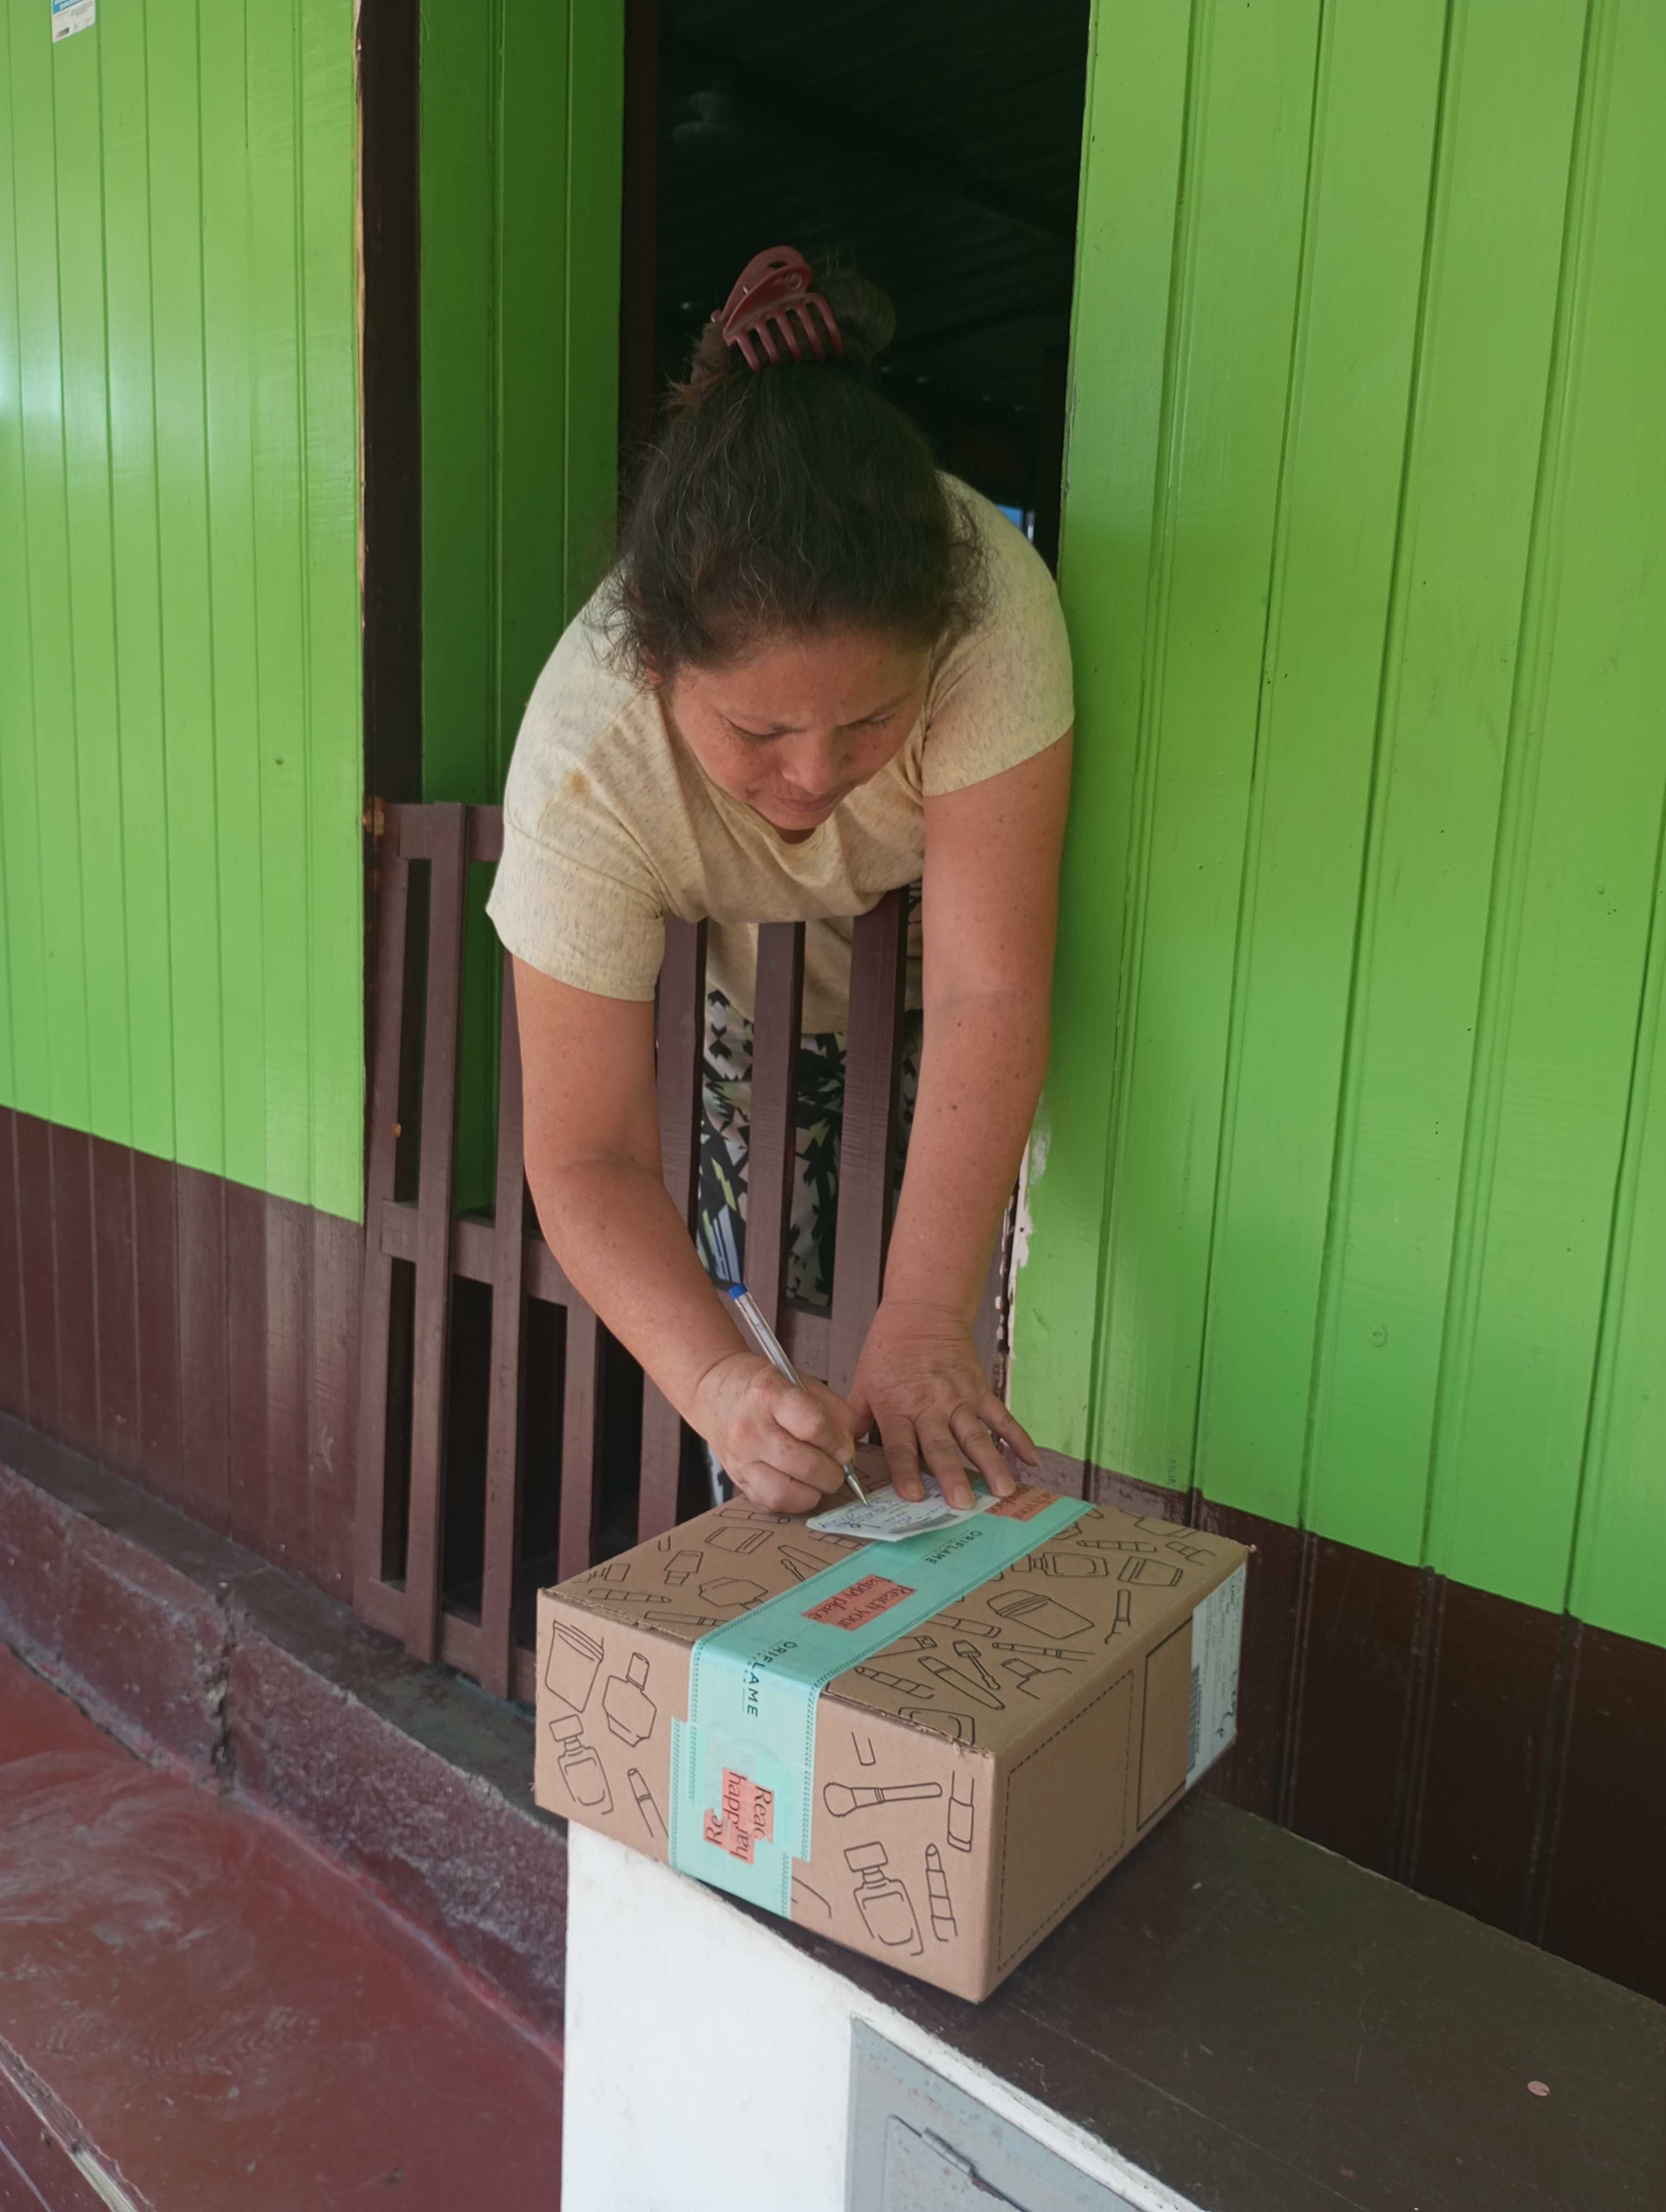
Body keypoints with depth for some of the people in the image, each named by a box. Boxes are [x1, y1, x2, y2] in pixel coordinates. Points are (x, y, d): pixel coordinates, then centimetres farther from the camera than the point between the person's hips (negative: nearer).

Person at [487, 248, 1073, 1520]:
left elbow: (986, 995, -38)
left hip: (940, 949, 0)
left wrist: (924, 1322, -42)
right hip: (741, 980, 0)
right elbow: (589, 1155, -32)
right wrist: (719, 1387, -48)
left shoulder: (992, 608, -39)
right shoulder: (584, 767, -37)